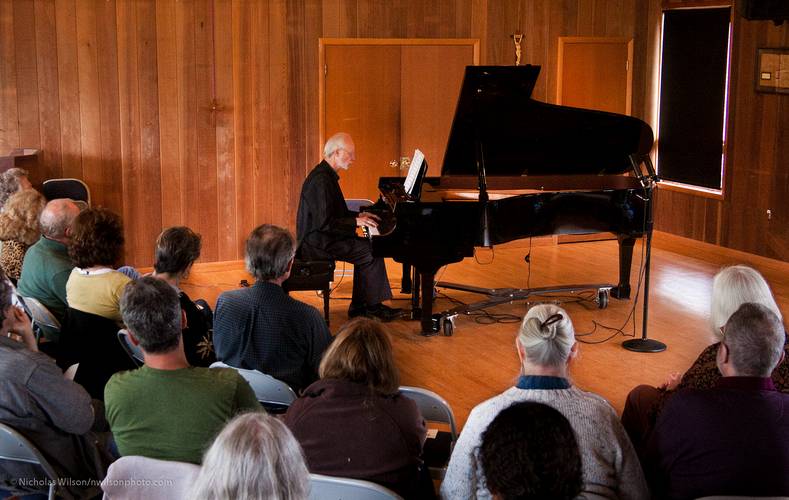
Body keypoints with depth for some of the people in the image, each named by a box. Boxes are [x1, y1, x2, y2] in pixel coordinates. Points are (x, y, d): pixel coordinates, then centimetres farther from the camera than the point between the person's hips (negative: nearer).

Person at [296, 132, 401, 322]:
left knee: (368, 247, 8)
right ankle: (373, 306, 0)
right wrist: (356, 222, -18)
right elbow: (325, 222, -26)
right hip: (317, 243, -11)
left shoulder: (326, 175, 13)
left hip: (320, 238, 11)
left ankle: (359, 306, 8)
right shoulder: (321, 180, -22)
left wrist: (359, 216, 9)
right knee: (372, 253, -13)